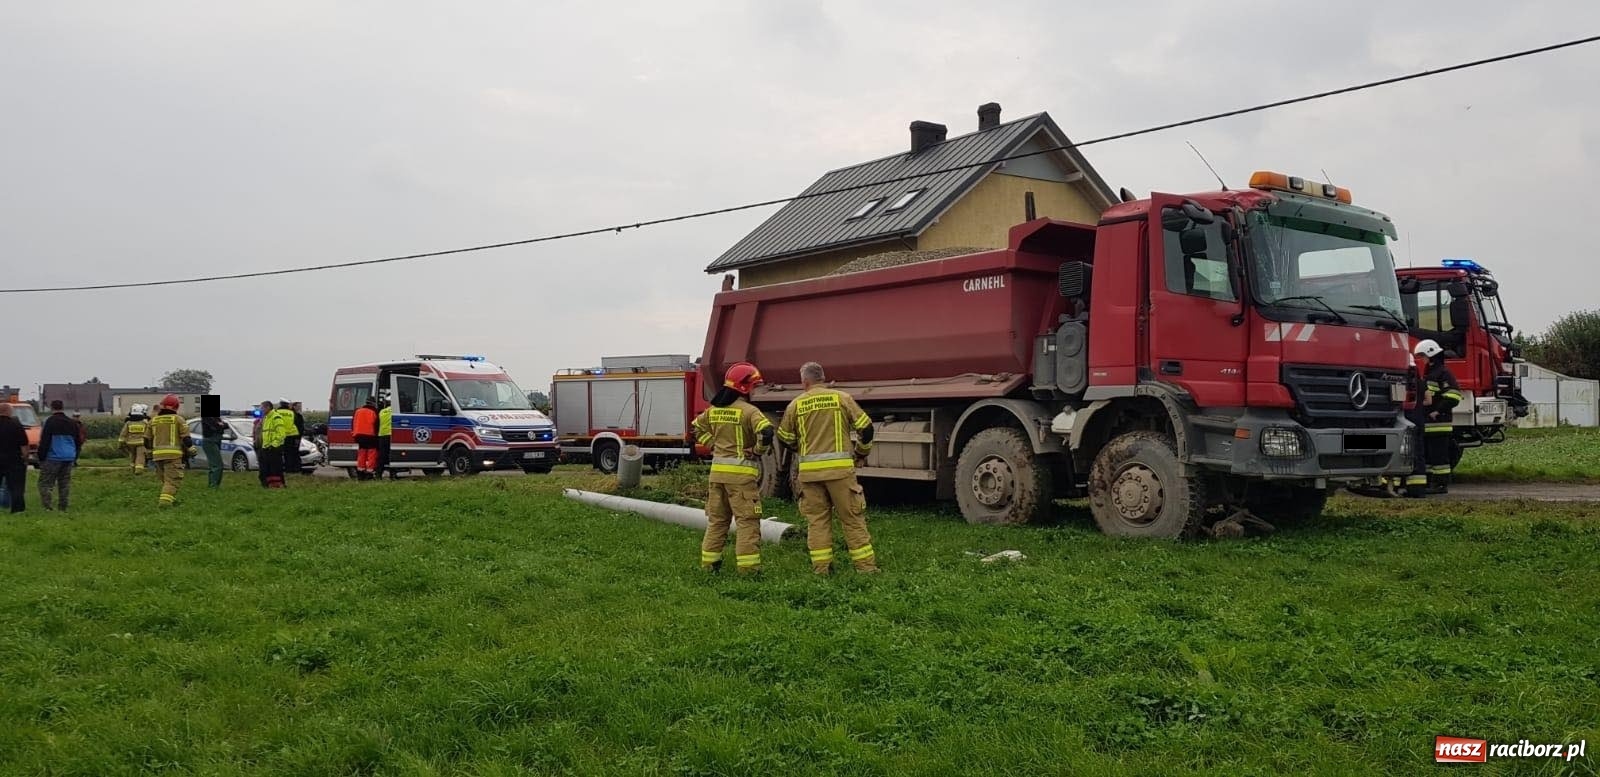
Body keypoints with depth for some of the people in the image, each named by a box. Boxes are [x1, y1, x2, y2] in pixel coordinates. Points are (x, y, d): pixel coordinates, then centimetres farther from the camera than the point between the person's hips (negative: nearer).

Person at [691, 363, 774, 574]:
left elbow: (697, 427, 23)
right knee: (747, 520, 0)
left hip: (717, 470, 6)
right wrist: (758, 450, -8)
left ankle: (709, 562, 21)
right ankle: (747, 565, -3)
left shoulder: (714, 410, 9)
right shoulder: (749, 411, -12)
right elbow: (766, 432, -25)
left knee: (716, 519, 16)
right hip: (741, 472, -6)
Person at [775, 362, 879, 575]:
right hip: (840, 468, -1)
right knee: (852, 517, 5)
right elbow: (866, 427, 2)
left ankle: (821, 567, 8)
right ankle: (865, 565, 6)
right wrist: (862, 452, 19)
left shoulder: (796, 404, 6)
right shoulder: (841, 398, 2)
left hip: (809, 470, 1)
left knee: (816, 519, 9)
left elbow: (784, 439, 13)